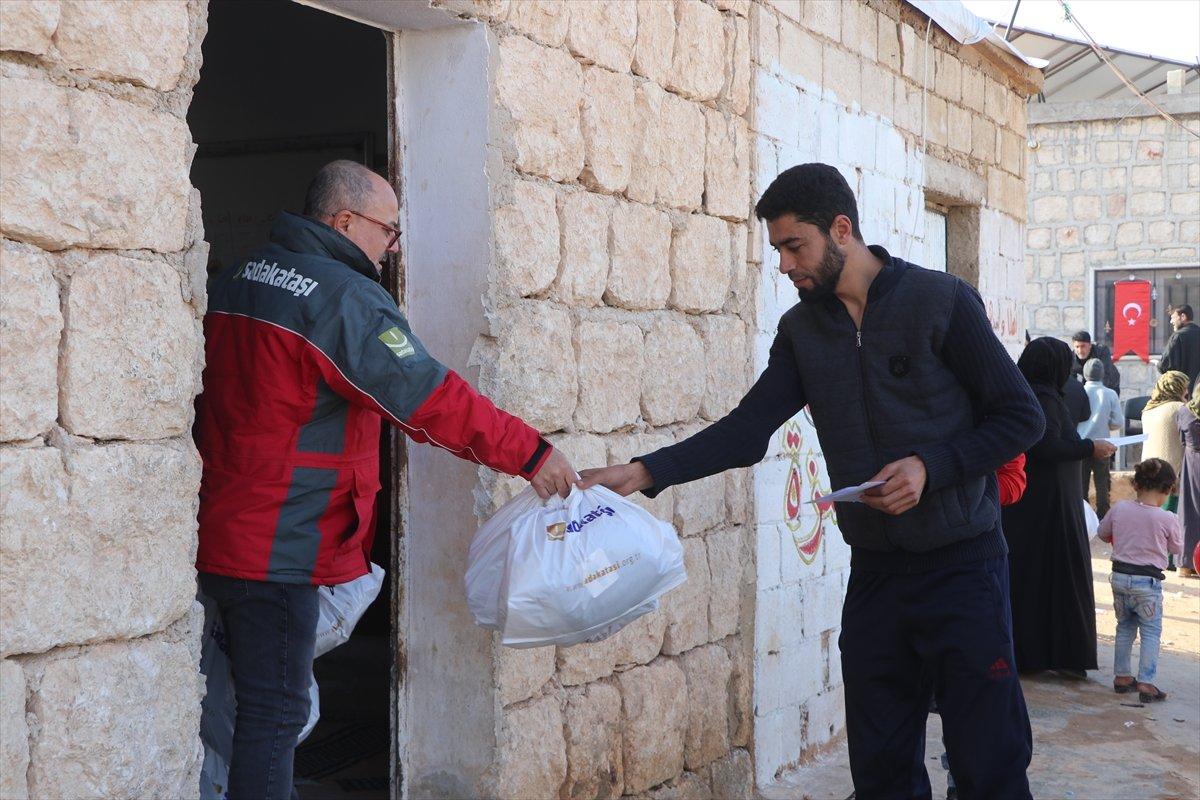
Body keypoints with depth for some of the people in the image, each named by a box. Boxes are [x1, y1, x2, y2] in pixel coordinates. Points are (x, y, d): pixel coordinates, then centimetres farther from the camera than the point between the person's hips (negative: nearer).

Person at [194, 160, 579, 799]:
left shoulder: (235, 283, 14)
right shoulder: (346, 297, -15)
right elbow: (430, 398, -19)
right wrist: (530, 453, -14)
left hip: (219, 528, 9)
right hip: (278, 548, -9)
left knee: (261, 702, 18)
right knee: (274, 714, -4)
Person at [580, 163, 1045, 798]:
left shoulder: (940, 300, -7)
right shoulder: (802, 329, 7)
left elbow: (1020, 416, -6)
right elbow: (748, 428, -2)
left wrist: (931, 467, -19)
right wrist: (644, 473, -14)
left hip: (961, 562, -4)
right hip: (875, 571, 5)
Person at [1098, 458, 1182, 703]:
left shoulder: (1119, 509, -4)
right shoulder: (1167, 519, -15)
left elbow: (1102, 533, 12)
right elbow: (1177, 548, 2)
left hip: (1119, 576, 4)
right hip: (1148, 581, -4)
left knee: (1124, 627, 18)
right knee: (1151, 632, 5)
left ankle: (1121, 676, 23)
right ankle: (1146, 683, 0)